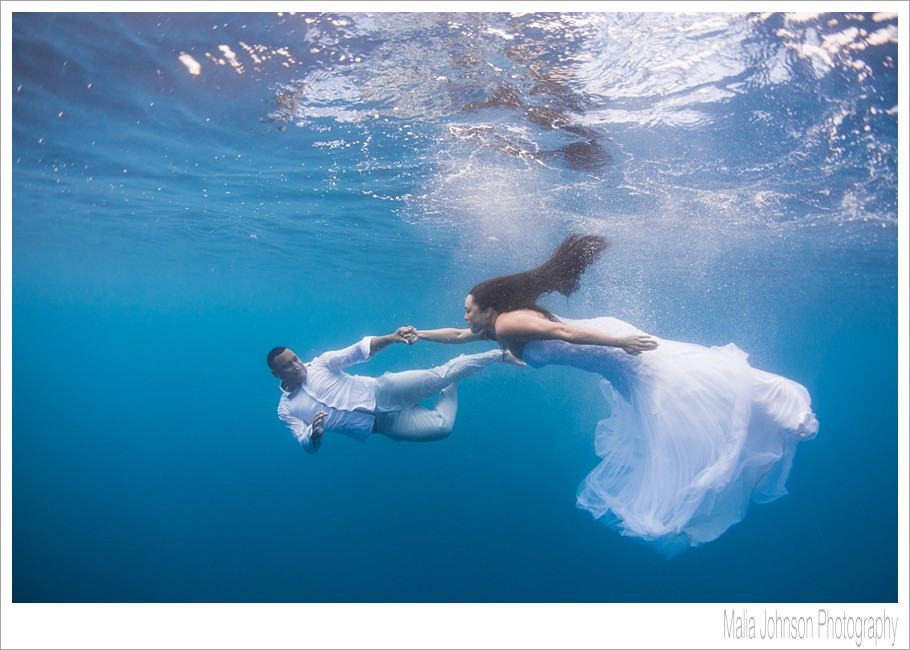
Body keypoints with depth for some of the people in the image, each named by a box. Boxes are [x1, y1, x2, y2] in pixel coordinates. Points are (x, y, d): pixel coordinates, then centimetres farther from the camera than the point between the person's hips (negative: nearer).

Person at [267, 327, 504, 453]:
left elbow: (357, 351, -12)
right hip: (382, 424, 0)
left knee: (437, 376, -19)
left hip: (382, 393, 0)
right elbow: (308, 446, 3)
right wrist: (314, 433, -24)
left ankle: (497, 354, 6)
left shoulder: (320, 364, 0)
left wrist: (391, 338, -31)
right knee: (442, 427, -14)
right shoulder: (286, 410, 4)